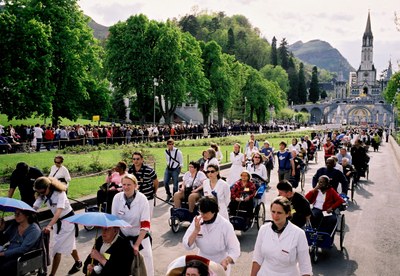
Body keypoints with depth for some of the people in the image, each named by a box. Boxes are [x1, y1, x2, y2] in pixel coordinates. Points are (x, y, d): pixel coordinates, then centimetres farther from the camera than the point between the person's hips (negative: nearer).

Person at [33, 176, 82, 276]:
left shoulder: (59, 193, -28)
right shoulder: (42, 195, -8)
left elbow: (59, 211, -39)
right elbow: (34, 207, -14)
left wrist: (49, 226, -51)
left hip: (68, 220, -7)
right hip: (57, 220, 7)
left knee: (57, 247, -7)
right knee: (68, 244, 20)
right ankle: (78, 262, 42)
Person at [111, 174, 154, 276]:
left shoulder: (142, 199, -18)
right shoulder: (117, 198, -12)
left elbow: (145, 225, -18)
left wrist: (136, 244, -23)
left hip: (140, 237, -2)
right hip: (123, 237, 2)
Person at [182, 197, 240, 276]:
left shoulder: (225, 225, -22)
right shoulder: (197, 221, -12)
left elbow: (235, 250, -20)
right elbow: (187, 246, -14)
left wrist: (226, 261, -38)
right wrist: (196, 230, -29)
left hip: (220, 264, -3)